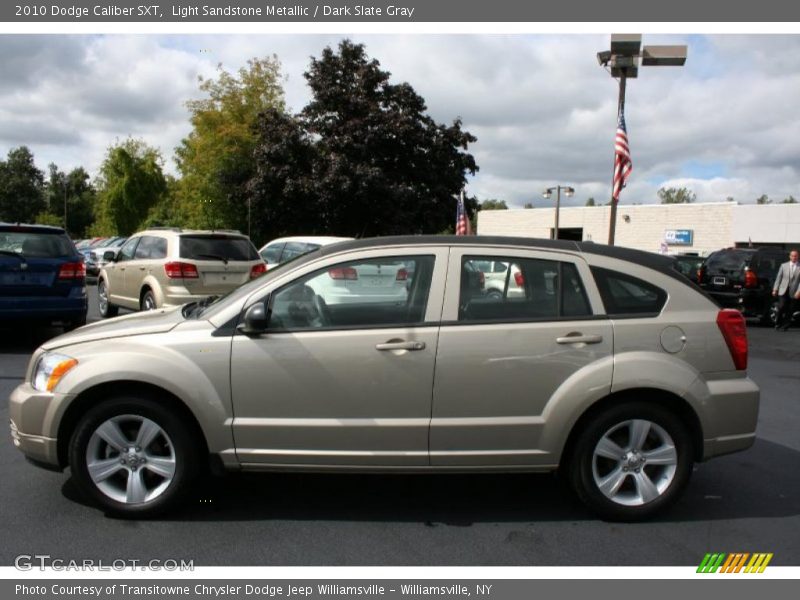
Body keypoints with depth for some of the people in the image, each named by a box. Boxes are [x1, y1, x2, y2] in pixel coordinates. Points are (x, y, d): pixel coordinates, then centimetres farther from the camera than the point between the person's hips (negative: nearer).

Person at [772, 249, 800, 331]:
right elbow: (778, 277, 9)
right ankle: (778, 323, 7)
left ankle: (785, 326, 12)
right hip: (783, 291, 0)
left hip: (793, 293, 0)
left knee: (790, 310, 2)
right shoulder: (784, 265, 9)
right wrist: (775, 289, 3)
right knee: (781, 307, -10)